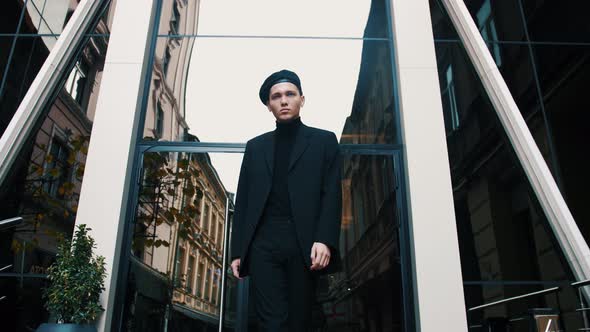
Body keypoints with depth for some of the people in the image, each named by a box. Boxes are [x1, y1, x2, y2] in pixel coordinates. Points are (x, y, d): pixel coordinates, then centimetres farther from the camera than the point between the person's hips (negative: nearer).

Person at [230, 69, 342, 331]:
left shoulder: (324, 141, 13)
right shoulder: (255, 146, 20)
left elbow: (332, 195, 2)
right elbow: (243, 202, 15)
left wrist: (324, 240, -13)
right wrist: (237, 251, 6)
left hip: (304, 244, -1)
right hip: (263, 243, 2)